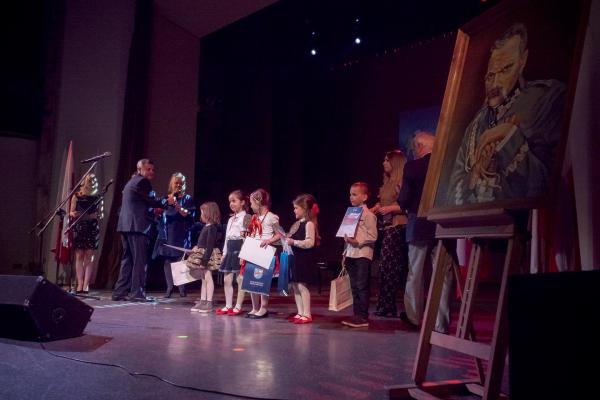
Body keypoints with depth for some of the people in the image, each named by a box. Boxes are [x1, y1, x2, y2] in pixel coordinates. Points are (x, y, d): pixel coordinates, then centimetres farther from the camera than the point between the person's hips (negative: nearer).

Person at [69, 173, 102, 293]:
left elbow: (100, 214, 8)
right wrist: (73, 214, -13)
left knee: (89, 256, -3)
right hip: (79, 228, 0)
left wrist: (94, 216, -13)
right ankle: (80, 284, 2)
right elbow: (71, 213, 9)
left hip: (92, 229, 0)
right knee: (79, 256, 0)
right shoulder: (76, 196, 8)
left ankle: (86, 285, -3)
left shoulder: (97, 197, 8)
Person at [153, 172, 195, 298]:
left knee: (180, 260, -8)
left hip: (181, 234, -3)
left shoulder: (187, 198, 6)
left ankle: (182, 288, 0)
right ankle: (169, 288, 7)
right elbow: (159, 214, 11)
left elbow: (188, 214, -6)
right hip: (166, 234, 3)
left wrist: (176, 204, -17)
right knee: (167, 260, 1)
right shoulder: (165, 198, 14)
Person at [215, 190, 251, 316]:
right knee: (227, 279, 8)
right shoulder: (231, 219, 20)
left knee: (240, 279, -2)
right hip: (230, 250, 8)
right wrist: (224, 252, 16)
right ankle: (228, 306, 16)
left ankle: (238, 306, 4)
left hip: (240, 248, -8)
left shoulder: (246, 217, -5)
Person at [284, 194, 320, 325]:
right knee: (295, 286, 11)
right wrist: (287, 239, 8)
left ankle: (307, 314, 1)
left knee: (301, 286, -6)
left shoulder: (309, 224, -12)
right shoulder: (297, 224, 15)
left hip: (303, 259, -9)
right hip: (295, 257, 9)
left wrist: (293, 242, -22)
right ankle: (300, 313, 19)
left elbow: (310, 242, -22)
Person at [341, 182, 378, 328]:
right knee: (354, 287, 11)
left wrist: (357, 241, -21)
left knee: (362, 286, -5)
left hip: (363, 254, -8)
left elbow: (373, 236, -13)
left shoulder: (368, 215, -8)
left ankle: (363, 317, 1)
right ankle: (357, 315, 18)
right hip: (351, 254, 8)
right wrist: (345, 253, 17)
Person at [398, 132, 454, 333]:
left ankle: (414, 316, 23)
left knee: (415, 273, 13)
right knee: (443, 274, 6)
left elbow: (404, 200, -11)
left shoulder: (412, 166, -10)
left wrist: (403, 204, 10)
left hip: (419, 225, -2)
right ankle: (441, 323, 7)